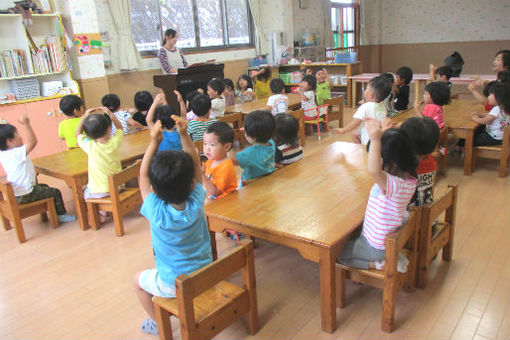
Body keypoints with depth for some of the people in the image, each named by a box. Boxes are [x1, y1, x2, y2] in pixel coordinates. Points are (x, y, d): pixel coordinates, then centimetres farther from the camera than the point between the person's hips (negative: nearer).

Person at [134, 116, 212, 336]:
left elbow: (143, 175, -11)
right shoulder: (196, 204, -20)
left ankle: (158, 324, 30)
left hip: (174, 285, -3)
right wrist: (184, 134, -14)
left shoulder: (156, 212, -25)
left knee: (138, 280, 23)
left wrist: (154, 142, -12)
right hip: (206, 276, 4)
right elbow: (196, 164, -9)